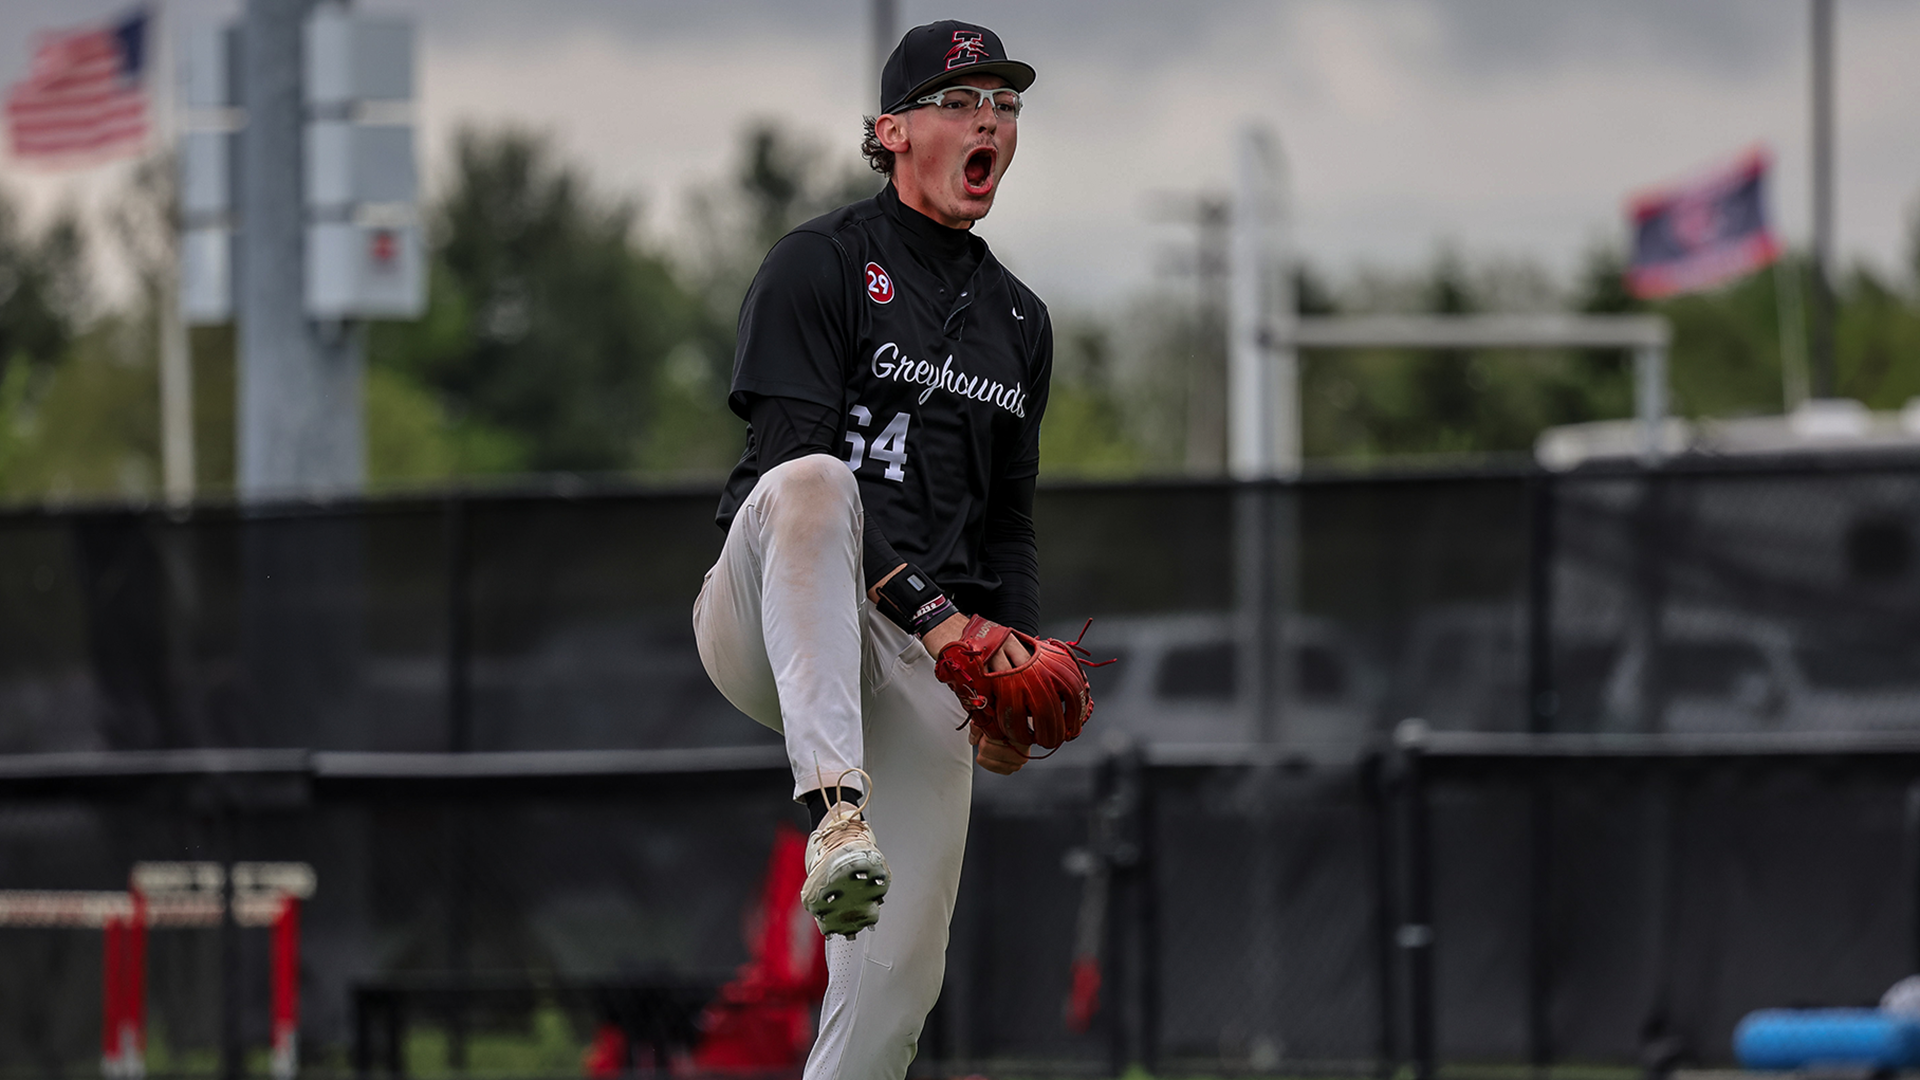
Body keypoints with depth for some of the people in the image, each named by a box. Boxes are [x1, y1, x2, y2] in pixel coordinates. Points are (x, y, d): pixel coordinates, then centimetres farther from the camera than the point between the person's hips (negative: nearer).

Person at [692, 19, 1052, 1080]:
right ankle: (834, 810, -54)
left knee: (901, 973, -6)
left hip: (920, 664, 6)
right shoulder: (819, 264, 0)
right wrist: (932, 611, -22)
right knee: (813, 487, -40)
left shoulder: (1018, 321, 21)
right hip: (767, 625, -6)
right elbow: (795, 458, -13)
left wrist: (1018, 673, 6)